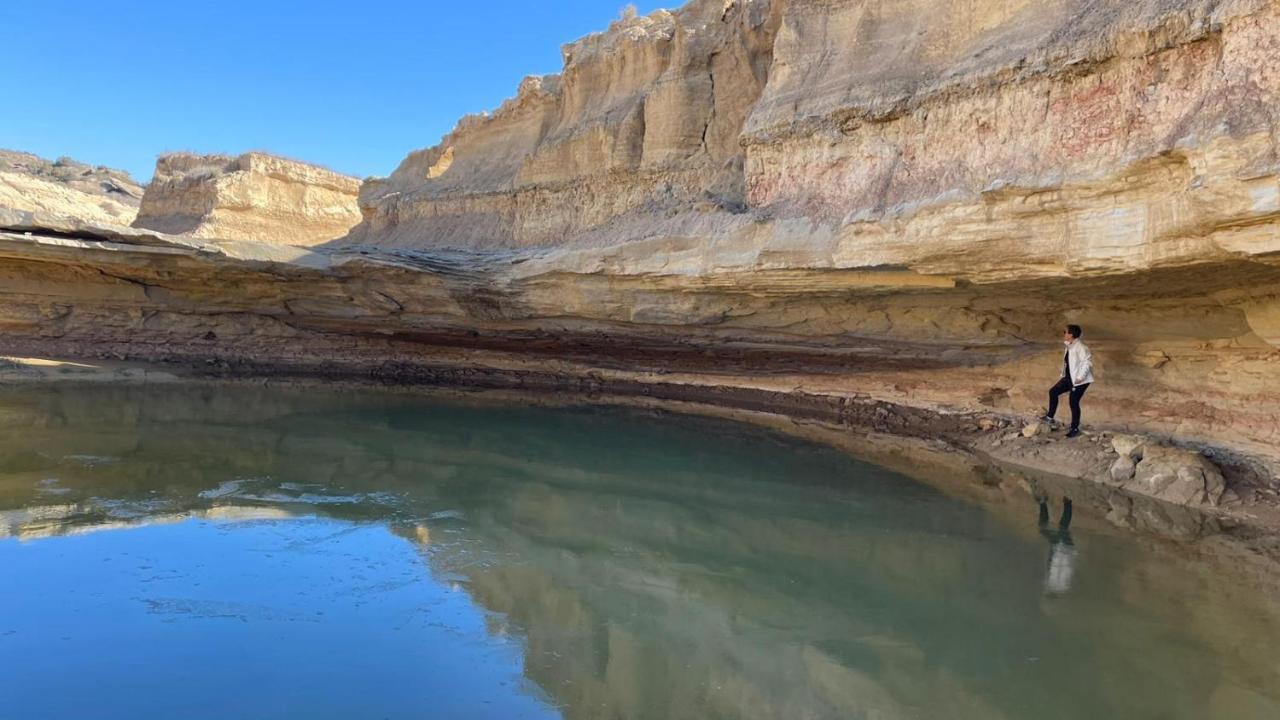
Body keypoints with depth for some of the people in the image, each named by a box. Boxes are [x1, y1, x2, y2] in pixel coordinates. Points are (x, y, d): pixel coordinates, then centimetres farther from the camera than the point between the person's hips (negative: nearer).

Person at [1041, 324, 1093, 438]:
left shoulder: (1080, 347, -21)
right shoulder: (1070, 346, 8)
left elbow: (1087, 361, -26)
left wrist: (1080, 377, -27)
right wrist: (1063, 375, 18)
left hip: (1080, 380, -10)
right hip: (1069, 378, 10)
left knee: (1074, 403, -3)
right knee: (1053, 392, 10)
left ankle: (1075, 428, 11)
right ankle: (1050, 417, 21)